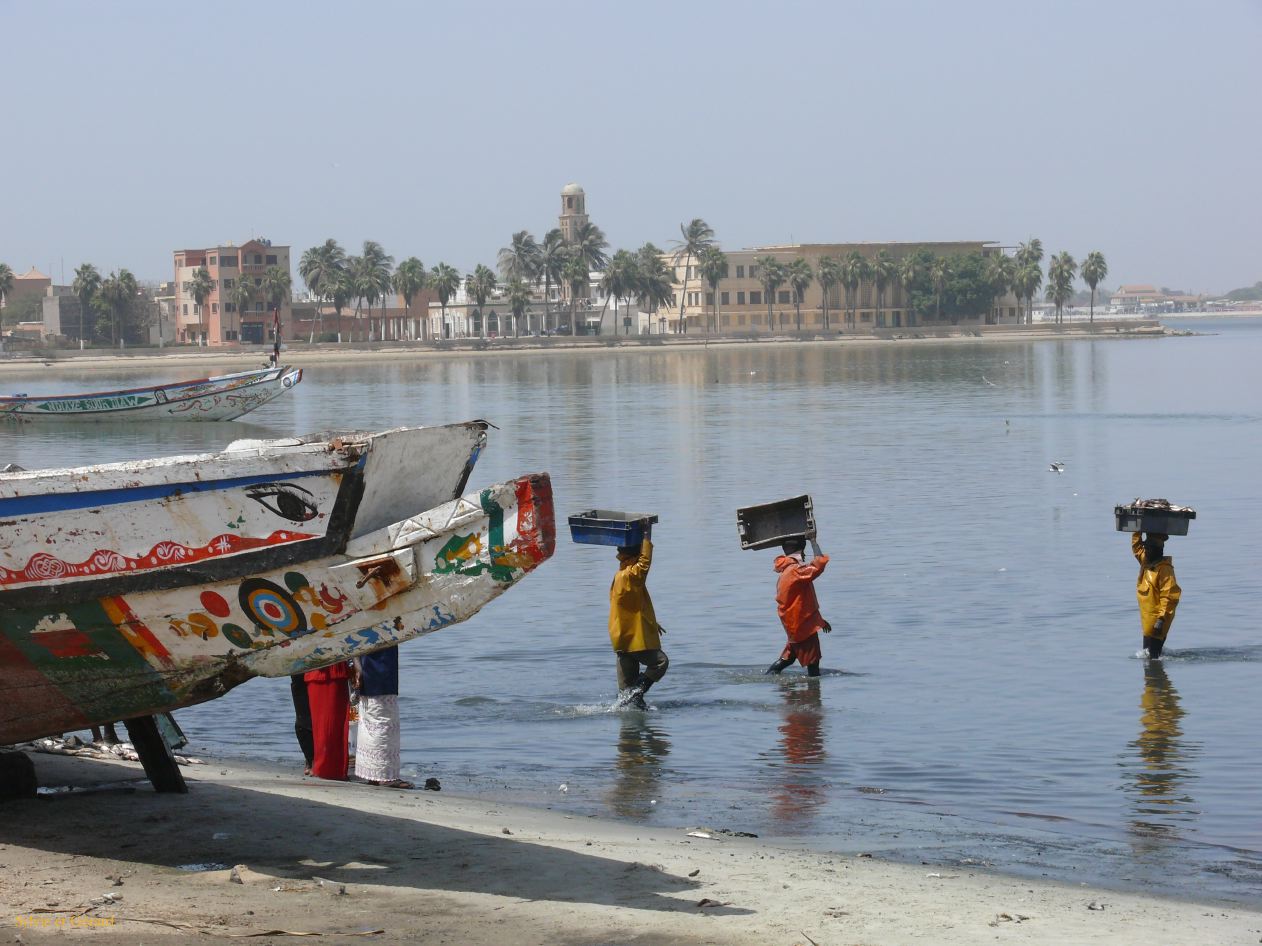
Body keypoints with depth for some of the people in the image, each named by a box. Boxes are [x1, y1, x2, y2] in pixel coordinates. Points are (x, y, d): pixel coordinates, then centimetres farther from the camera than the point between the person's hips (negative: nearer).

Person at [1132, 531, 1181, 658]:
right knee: (1147, 654, 10)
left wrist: (1162, 618, -25)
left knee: (1152, 655, -12)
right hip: (1147, 619, 9)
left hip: (1157, 620, -9)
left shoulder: (1164, 568, -16)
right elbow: (1136, 545, 28)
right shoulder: (1146, 561, 9)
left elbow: (1170, 596, -21)